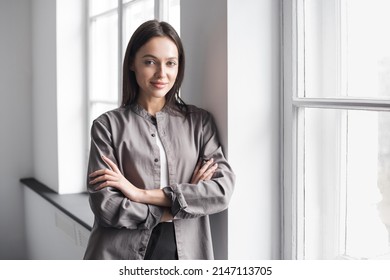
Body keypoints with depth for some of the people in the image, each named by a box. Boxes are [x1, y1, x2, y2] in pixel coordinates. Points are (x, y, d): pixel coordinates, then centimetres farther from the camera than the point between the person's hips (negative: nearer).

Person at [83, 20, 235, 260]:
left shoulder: (200, 122, 2)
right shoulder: (108, 125, -4)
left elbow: (223, 190, -10)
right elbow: (106, 206, -12)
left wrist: (142, 194, -14)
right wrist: (178, 206, -11)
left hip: (185, 255, 2)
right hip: (122, 256, -1)